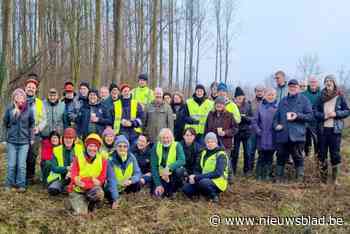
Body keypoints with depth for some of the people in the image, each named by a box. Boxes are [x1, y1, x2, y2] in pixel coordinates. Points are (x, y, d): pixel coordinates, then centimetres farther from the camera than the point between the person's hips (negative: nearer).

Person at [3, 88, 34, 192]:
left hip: (24, 141, 0)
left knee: (21, 165, 2)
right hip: (11, 141, 1)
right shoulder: (9, 109, -4)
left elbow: (32, 124, 8)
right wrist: (9, 133, 6)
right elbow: (5, 123, 9)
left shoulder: (29, 110, -3)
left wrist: (31, 138, 7)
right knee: (11, 164, 6)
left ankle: (21, 185, 14)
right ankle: (10, 184, 20)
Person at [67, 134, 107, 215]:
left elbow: (101, 180, -7)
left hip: (92, 189, 1)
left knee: (99, 193, -33)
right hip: (77, 190, -1)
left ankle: (91, 205, 0)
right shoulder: (78, 158, -7)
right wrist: (92, 181, -26)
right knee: (81, 212, -20)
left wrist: (84, 182, -22)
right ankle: (73, 202, 14)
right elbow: (74, 178, -12)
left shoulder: (102, 160, -4)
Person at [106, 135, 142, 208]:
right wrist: (115, 199, -33)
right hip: (113, 188, -1)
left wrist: (130, 181, -36)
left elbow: (138, 173, -13)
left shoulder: (131, 157, -13)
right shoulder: (111, 160, -22)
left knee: (137, 184, -23)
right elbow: (112, 180, -27)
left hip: (127, 186, 1)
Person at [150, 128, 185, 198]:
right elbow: (154, 166, -6)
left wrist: (169, 168, -37)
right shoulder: (156, 147, -4)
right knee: (157, 193, -20)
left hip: (173, 173, -1)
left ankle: (172, 190, -7)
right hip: (161, 175, 1)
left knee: (179, 171, -33)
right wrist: (158, 184, -13)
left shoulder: (177, 146, -8)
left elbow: (182, 160, -23)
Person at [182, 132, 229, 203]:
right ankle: (207, 193, 5)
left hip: (217, 182, -6)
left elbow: (217, 173, -22)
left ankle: (214, 195, -9)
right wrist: (194, 177, -12)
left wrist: (197, 177, -25)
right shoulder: (204, 152, 11)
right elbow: (198, 169, 13)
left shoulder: (221, 155, -11)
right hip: (204, 179, 6)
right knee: (186, 188, -13)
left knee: (203, 182, -37)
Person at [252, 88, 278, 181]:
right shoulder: (260, 107, -1)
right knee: (262, 157, 4)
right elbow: (254, 121, 1)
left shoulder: (278, 107, 1)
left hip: (273, 137, 1)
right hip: (262, 137, -1)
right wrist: (258, 131, -8)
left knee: (270, 157, 9)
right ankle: (259, 175, 13)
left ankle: (267, 175, 19)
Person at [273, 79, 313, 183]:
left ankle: (300, 179, 12)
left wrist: (298, 116, -15)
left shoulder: (304, 100, 5)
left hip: (297, 135, -3)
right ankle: (278, 179, 18)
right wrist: (276, 125, 0)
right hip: (282, 135, 3)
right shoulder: (283, 101, 16)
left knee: (298, 158, 2)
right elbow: (276, 116, 19)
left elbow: (310, 116, 0)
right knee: (281, 157, 9)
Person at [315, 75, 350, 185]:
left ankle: (335, 179, 16)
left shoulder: (340, 97, 0)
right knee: (322, 153, 6)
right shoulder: (321, 97, 5)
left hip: (335, 129, -2)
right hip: (323, 129, 2)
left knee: (335, 154, 3)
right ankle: (323, 177, 18)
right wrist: (324, 116, -12)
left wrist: (336, 113, -13)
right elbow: (316, 112, 6)